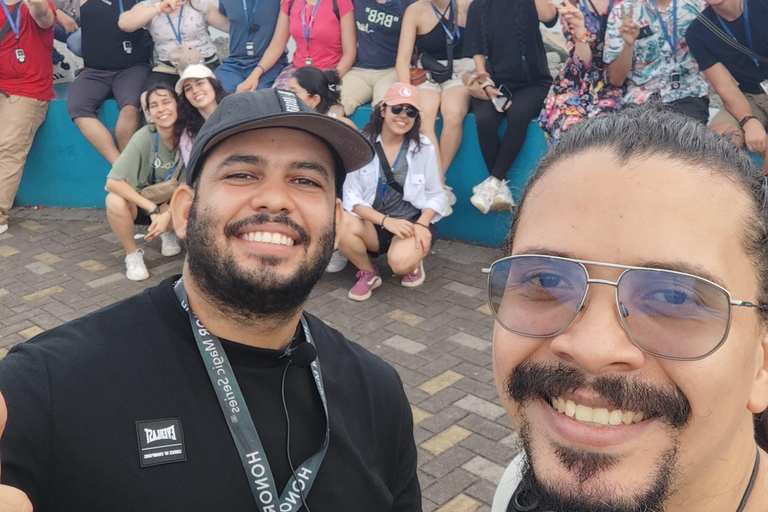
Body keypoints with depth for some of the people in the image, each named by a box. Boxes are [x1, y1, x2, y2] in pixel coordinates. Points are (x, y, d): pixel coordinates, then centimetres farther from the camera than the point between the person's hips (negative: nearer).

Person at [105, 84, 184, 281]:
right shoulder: (144, 138, -25)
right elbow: (113, 181, -31)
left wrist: (167, 214, -25)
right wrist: (153, 209, -31)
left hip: (172, 205, 3)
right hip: (139, 204, -3)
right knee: (115, 201, -36)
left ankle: (168, 233, 11)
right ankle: (132, 254, -7)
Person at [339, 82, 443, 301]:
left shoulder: (423, 147, 0)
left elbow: (436, 195, 4)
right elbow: (352, 198, -8)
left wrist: (422, 224, -16)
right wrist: (387, 221, -22)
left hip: (412, 222, -1)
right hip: (372, 223, 1)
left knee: (401, 262, -34)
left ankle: (414, 261, 8)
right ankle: (368, 273, -1)